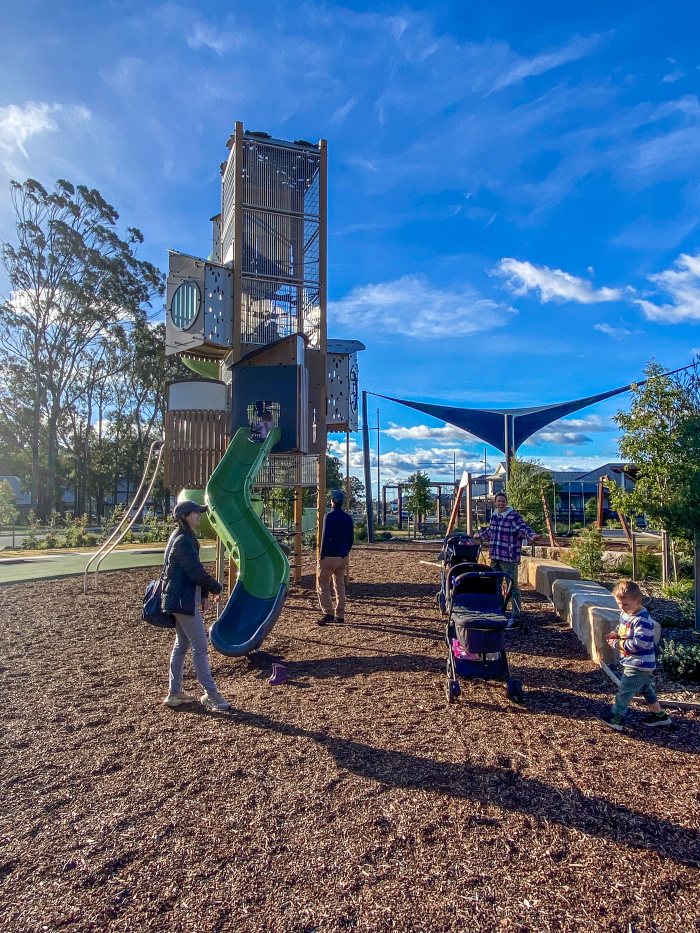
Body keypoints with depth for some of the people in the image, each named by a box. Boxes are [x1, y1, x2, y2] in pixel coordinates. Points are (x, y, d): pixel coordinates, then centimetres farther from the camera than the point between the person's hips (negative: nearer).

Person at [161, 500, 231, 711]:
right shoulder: (183, 541, -19)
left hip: (178, 599, 10)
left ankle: (174, 693, 24)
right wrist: (216, 588, -4)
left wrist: (203, 594, 9)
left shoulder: (182, 538, 12)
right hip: (184, 600, -10)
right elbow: (197, 572, -20)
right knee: (199, 646, -4)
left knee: (181, 645, 16)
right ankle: (210, 694, 4)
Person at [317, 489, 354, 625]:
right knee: (340, 586, 13)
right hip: (343, 557, 6)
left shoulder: (329, 516, -12)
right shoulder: (348, 518, 8)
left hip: (329, 557, -6)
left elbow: (326, 537, -17)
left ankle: (328, 613, -8)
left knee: (323, 585, 1)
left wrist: (322, 555, -11)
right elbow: (351, 539, 11)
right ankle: (340, 615, 16)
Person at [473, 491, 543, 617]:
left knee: (512, 586, -3)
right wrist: (479, 536, 42)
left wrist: (532, 536, -41)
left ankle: (517, 612, 7)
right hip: (495, 557, 8)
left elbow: (524, 529, -22)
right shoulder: (494, 516, 13)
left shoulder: (514, 516, -10)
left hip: (509, 559, -8)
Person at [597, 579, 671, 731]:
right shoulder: (625, 614, 4)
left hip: (639, 665, -10)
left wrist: (617, 643, -22)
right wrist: (616, 634, -1)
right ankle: (659, 715, 36)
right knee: (646, 689, 22)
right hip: (631, 662, 10)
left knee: (625, 689, -3)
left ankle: (616, 718, 6)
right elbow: (624, 630, 21)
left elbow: (639, 643, -30)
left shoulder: (643, 621, -26)